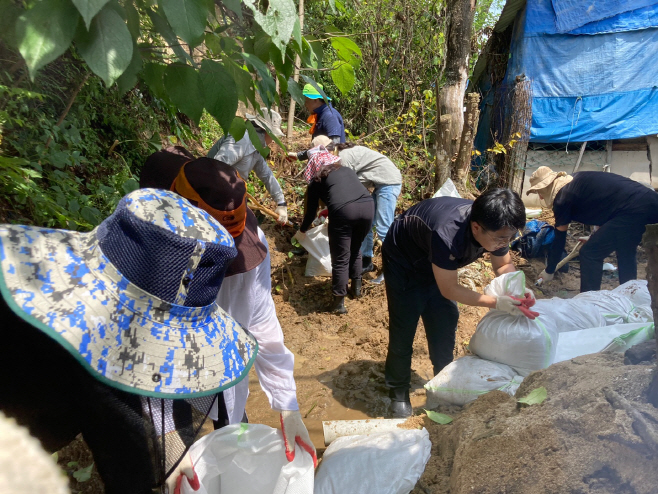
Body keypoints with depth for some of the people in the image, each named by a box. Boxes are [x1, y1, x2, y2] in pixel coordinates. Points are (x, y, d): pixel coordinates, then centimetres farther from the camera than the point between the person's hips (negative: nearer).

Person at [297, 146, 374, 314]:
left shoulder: (317, 180, 20)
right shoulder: (348, 170, 31)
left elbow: (311, 210, 23)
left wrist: (302, 230, 41)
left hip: (343, 211, -4)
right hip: (367, 206, 5)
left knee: (340, 258, 6)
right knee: (355, 250, 25)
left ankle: (339, 302, 12)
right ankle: (356, 287, 37)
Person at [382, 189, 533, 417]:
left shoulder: (496, 227, -23)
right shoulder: (447, 235, -44)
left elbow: (503, 265, -5)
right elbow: (449, 290, -32)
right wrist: (496, 303, -35)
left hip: (436, 261, 7)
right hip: (402, 259, -6)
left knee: (445, 321, 7)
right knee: (403, 326, -3)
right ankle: (398, 391, 16)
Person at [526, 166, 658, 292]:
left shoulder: (563, 199, -4)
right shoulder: (577, 179, 18)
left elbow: (559, 240, 3)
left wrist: (549, 271, 14)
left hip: (633, 210, -9)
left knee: (589, 254, 3)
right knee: (626, 252, 28)